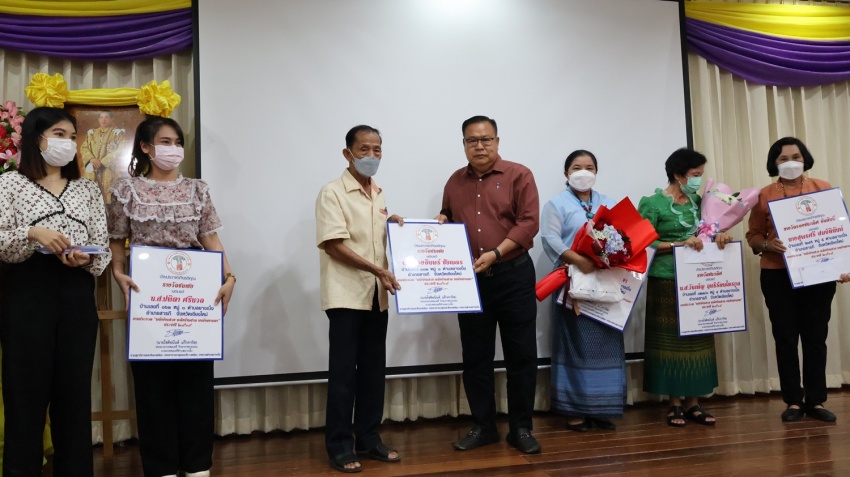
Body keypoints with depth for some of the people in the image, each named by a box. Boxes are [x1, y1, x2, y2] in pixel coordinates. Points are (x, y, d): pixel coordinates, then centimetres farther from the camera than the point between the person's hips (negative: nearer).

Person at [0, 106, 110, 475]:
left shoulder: (87, 189, 14)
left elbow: (103, 247, 9)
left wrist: (86, 259, -11)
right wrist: (32, 233, -21)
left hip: (76, 292, 3)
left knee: (75, 388, 6)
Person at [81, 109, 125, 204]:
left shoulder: (117, 133, 5)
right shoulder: (91, 133, 18)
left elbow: (119, 150, -6)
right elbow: (83, 148, 11)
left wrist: (102, 162, -12)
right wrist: (92, 159, -10)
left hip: (109, 171, -4)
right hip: (92, 170, 4)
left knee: (108, 197, -9)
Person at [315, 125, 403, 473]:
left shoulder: (379, 195, 13)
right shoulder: (333, 193, -8)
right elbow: (334, 245, -16)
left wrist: (392, 226, 4)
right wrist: (377, 270, -20)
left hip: (377, 296, 7)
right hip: (346, 295, -7)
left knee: (374, 370, 10)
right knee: (344, 371, -1)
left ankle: (368, 438, 22)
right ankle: (339, 446, 9)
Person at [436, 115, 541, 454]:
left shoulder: (519, 175, -3)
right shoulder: (455, 182, 11)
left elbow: (529, 222, -11)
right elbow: (449, 222, 22)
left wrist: (495, 253, -20)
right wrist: (441, 222, -2)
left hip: (513, 275, -4)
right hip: (470, 279, 4)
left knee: (521, 355, 2)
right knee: (475, 356, 8)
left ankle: (521, 428, 14)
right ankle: (482, 427, 20)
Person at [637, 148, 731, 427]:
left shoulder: (697, 202, 11)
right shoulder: (653, 204, -7)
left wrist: (718, 236, -5)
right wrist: (680, 244, -19)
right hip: (667, 281, -6)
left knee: (696, 339, 7)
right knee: (670, 340, 0)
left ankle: (693, 403, 14)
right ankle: (675, 404, 9)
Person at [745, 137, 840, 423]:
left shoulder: (823, 188, 6)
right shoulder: (764, 195, 3)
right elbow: (753, 236, 5)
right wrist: (768, 244, -16)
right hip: (778, 276, -1)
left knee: (816, 337, 5)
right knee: (785, 338, 3)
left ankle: (816, 401, 15)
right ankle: (793, 401, 13)